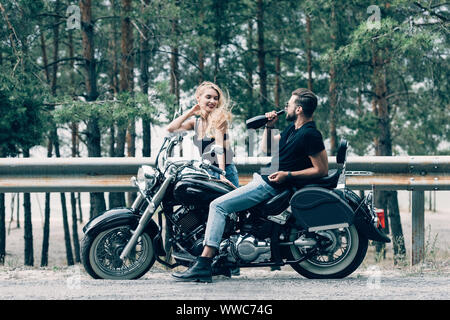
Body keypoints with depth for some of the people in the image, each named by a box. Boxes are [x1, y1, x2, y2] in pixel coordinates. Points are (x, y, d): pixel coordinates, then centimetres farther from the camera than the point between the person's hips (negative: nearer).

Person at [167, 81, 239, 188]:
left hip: (225, 170, -4)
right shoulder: (196, 120, 9)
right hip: (204, 172, 4)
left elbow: (219, 147, -16)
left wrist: (222, 175, -24)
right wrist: (190, 112, 3)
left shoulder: (219, 117, -7)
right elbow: (171, 128, 2)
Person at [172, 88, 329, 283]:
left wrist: (288, 175, -21)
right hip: (263, 176, 11)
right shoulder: (293, 128, 14)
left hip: (272, 185, -11)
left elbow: (322, 170, -18)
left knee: (218, 206, -20)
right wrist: (269, 127, 6)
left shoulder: (310, 134, -16)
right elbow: (266, 149, 22)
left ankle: (203, 267, -26)